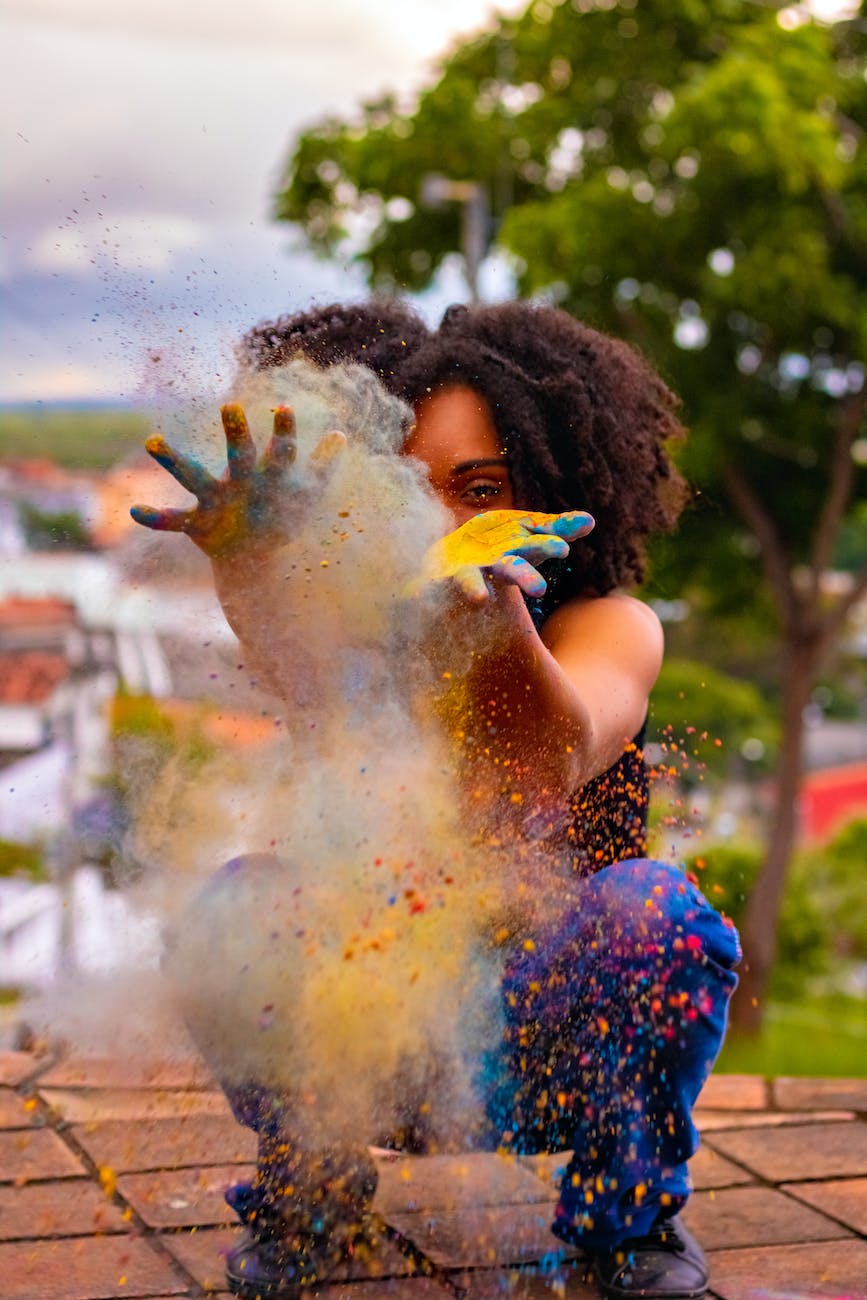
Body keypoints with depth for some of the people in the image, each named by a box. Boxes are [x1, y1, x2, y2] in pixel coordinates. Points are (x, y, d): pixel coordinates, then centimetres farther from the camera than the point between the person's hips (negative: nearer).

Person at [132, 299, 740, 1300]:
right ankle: (302, 1188, 2)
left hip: (546, 1056, -1)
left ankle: (632, 1210, -2)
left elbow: (556, 764, -39)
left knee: (651, 911, -30)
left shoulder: (609, 627, -15)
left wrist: (496, 615, -61)